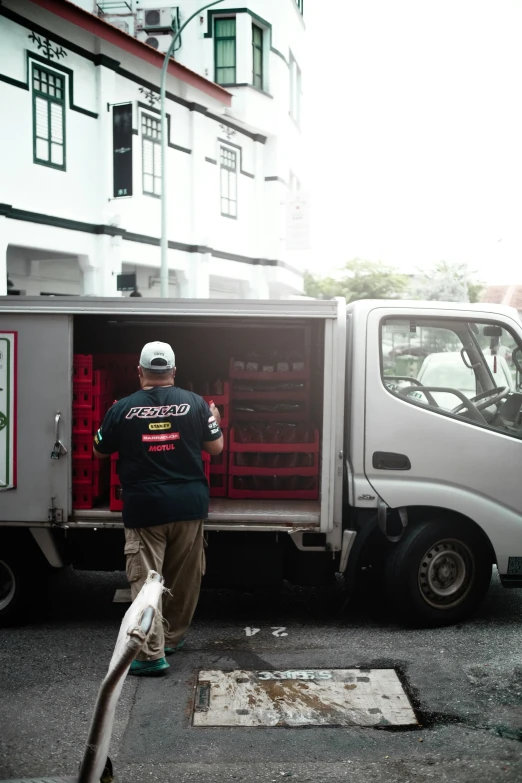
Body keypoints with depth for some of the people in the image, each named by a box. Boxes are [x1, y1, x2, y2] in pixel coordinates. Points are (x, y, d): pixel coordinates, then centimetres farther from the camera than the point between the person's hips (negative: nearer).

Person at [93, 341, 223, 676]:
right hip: (188, 505, 2)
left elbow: (100, 451, 9)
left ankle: (152, 654, -4)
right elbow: (216, 447, 5)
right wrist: (215, 420, 24)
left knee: (145, 579, 2)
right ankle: (173, 638, 31)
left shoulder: (122, 408, -5)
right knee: (184, 579, 17)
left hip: (144, 508, -2)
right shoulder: (195, 403, -3)